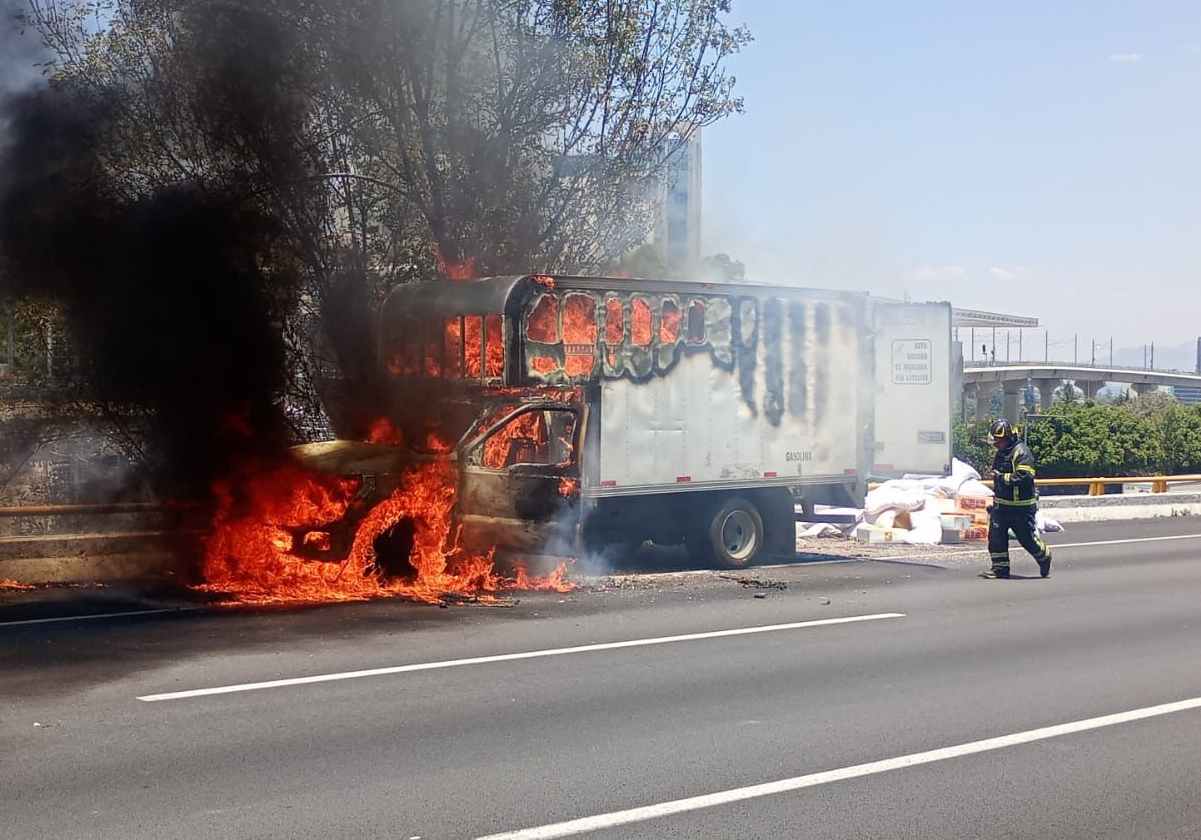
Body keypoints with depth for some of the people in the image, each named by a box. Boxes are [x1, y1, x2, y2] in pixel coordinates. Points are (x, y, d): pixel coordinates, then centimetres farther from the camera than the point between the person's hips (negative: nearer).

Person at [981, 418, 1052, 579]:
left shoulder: (1021, 452, -16)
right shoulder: (1001, 453, 14)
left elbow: (1024, 476, -27)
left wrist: (1002, 477, -23)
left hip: (1021, 507, -8)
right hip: (1001, 504, 8)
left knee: (1028, 538, 3)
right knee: (995, 535, 0)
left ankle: (1044, 557, 29)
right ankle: (1000, 568, 8)